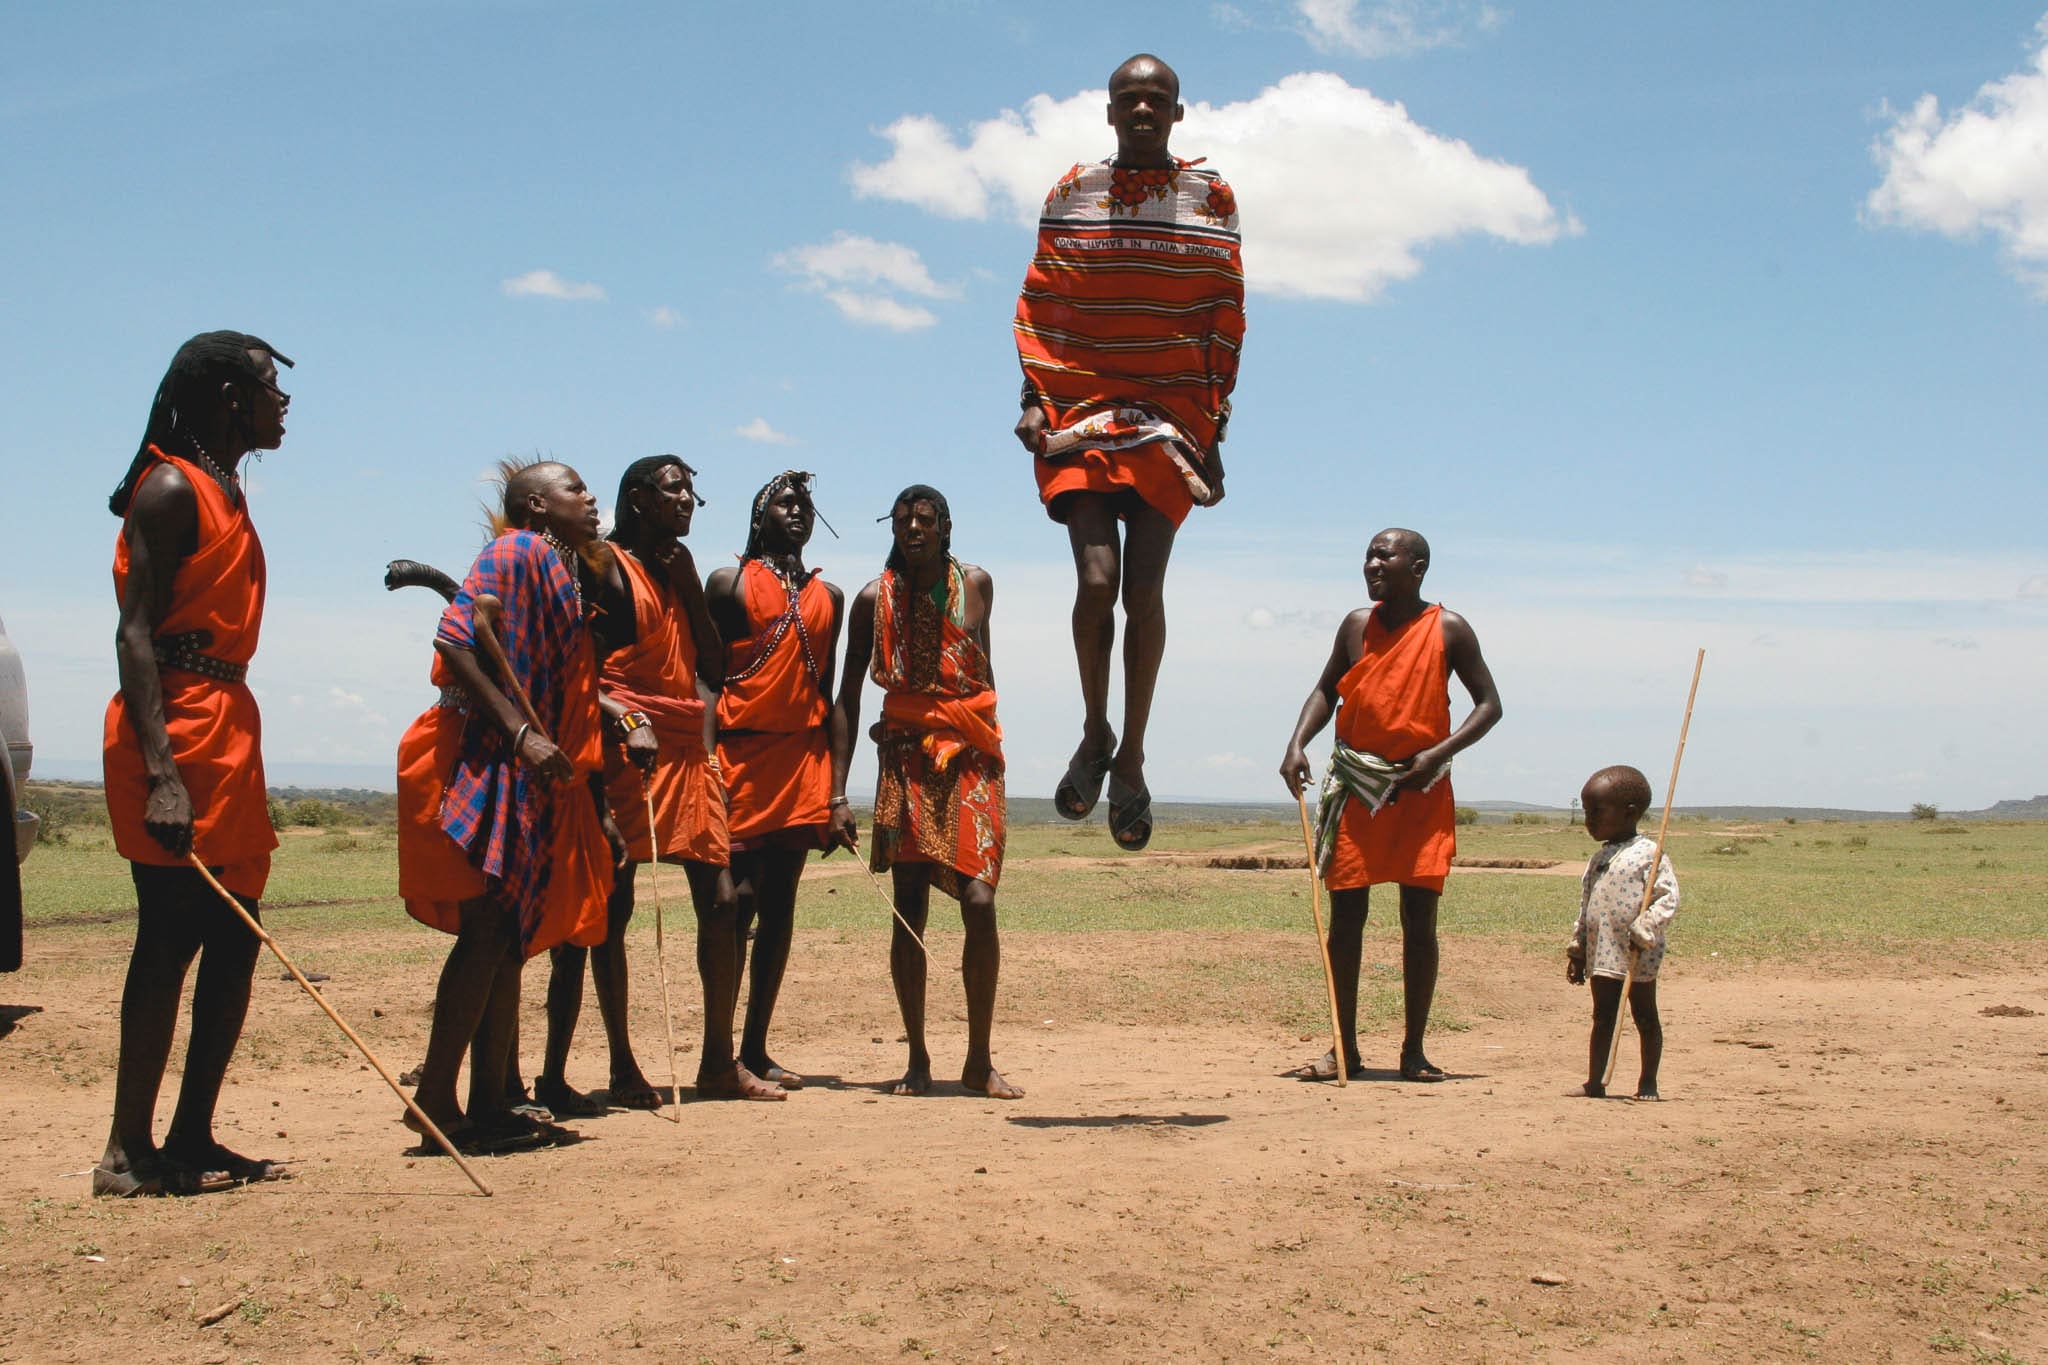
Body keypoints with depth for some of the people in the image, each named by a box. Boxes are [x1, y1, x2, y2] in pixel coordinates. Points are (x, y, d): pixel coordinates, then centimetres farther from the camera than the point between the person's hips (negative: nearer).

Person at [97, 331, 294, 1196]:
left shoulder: (225, 493, 20)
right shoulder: (173, 489, -9)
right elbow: (134, 633, -17)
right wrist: (160, 773, -26)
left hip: (227, 727, 10)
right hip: (175, 729, -10)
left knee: (234, 941, 9)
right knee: (171, 938, -9)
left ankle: (190, 1141, 15)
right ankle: (129, 1153, -4)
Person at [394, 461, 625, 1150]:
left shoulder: (570, 578, 22)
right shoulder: (516, 553, -4)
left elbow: (575, 710, 21)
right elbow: (457, 640, -18)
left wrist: (598, 810, 18)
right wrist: (519, 731, -24)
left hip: (539, 779, 9)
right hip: (488, 764, -9)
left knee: (512, 936, 7)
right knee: (489, 925, -14)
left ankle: (488, 1105, 10)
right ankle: (436, 1097, -12)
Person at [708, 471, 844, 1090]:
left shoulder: (827, 596, 18)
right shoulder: (730, 583, 5)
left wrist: (835, 783, 13)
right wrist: (706, 761, -12)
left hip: (804, 755, 5)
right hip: (741, 750, -5)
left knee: (780, 903, 5)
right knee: (738, 896, -10)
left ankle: (756, 1048, 10)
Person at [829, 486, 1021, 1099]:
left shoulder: (977, 584, 7)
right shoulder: (875, 599, 1)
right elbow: (847, 697, 2)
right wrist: (838, 795, -3)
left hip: (972, 758, 1)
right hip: (906, 758, -1)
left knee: (979, 901, -11)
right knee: (908, 911, -3)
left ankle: (980, 1059, -1)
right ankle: (917, 1057, 8)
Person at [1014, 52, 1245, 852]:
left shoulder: (1209, 198, 6)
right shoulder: (1071, 195, 8)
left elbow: (1226, 318, 5)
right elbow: (1038, 303, 8)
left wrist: (1213, 424, 0)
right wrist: (1034, 397, -4)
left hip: (1171, 412, 0)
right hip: (1081, 405, 0)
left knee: (1144, 586, -4)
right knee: (1097, 576, -14)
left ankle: (1131, 757, 9)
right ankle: (1094, 734, 8)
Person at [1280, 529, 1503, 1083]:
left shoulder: (1448, 630, -2)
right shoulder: (1357, 625, 7)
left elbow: (1489, 703, 1)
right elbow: (1327, 690, 17)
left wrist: (1439, 752, -14)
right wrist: (1297, 745, 0)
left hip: (1421, 788, -2)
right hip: (1355, 784, 3)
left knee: (1419, 920, -1)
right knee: (1345, 916, 1)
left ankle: (1414, 1052, 9)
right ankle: (1345, 1049, 10)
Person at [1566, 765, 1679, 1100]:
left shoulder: (1648, 854, -9)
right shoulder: (1596, 861, 15)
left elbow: (1668, 898, -15)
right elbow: (1585, 909, 19)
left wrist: (1643, 931, -21)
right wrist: (1577, 951, 16)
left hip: (1638, 957, -6)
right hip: (1602, 954, 6)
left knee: (1645, 1016, 6)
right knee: (1603, 1017, 7)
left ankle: (1648, 1083, 14)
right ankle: (1595, 1082, 9)